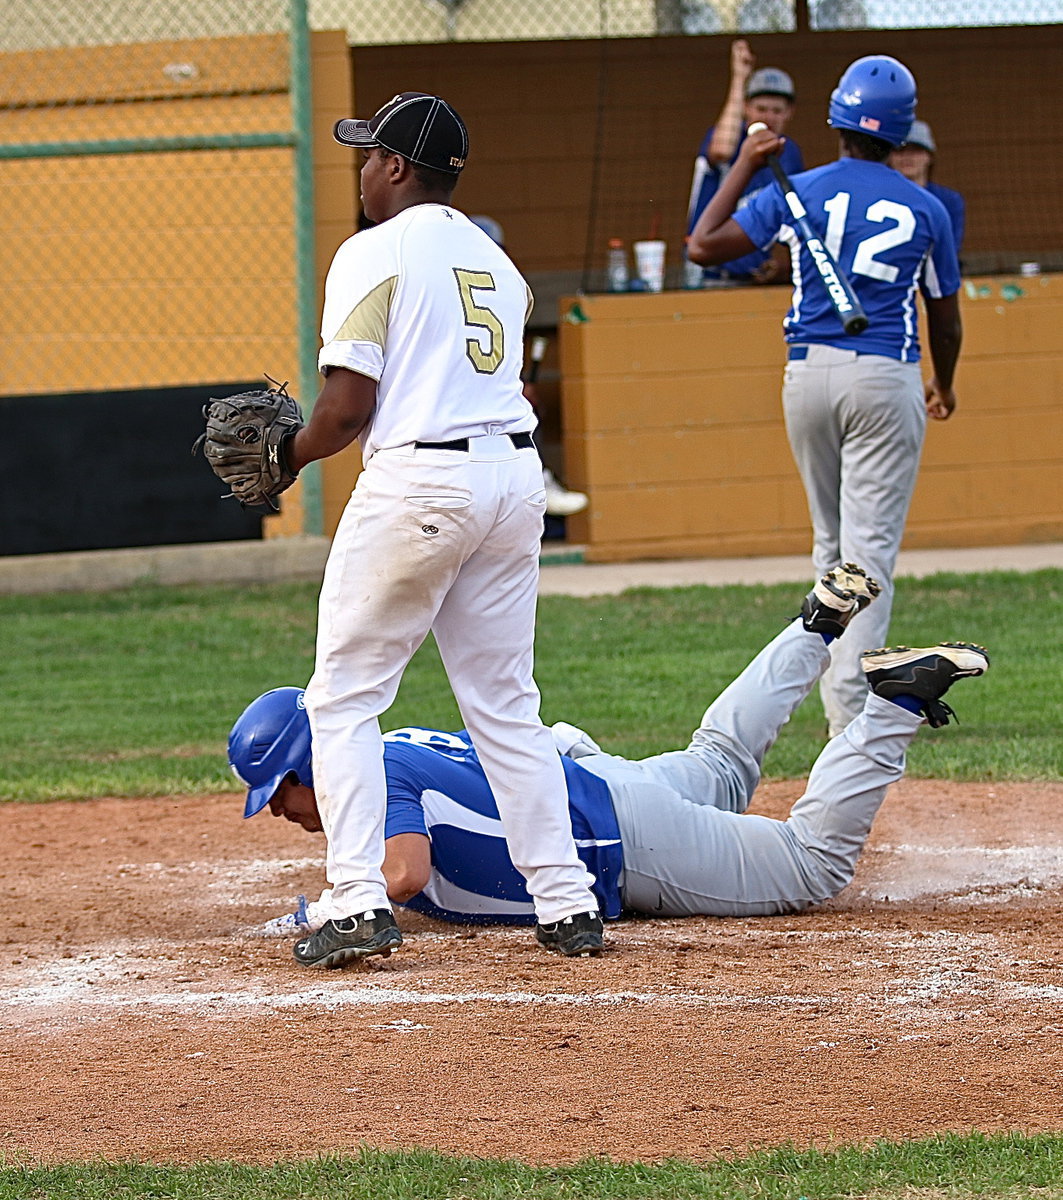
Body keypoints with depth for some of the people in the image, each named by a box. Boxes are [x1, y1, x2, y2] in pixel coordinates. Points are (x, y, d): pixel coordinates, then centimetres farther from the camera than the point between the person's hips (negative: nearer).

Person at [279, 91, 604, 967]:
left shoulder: (374, 253, -5)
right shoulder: (497, 261, 18)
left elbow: (350, 404, -11)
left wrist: (289, 458, 6)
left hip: (419, 481, -7)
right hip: (516, 473, 7)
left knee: (344, 696, 2)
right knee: (504, 700, 12)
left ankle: (361, 902, -8)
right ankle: (568, 902, 7)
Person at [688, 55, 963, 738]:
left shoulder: (797, 193, 0)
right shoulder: (926, 210, 2)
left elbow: (705, 246, -3)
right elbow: (946, 317, 12)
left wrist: (745, 167, 8)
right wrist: (944, 385, 31)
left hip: (808, 375, 2)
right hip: (886, 379, -2)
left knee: (832, 542, 17)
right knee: (871, 546, -5)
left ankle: (844, 696, 20)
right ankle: (852, 704, -13)